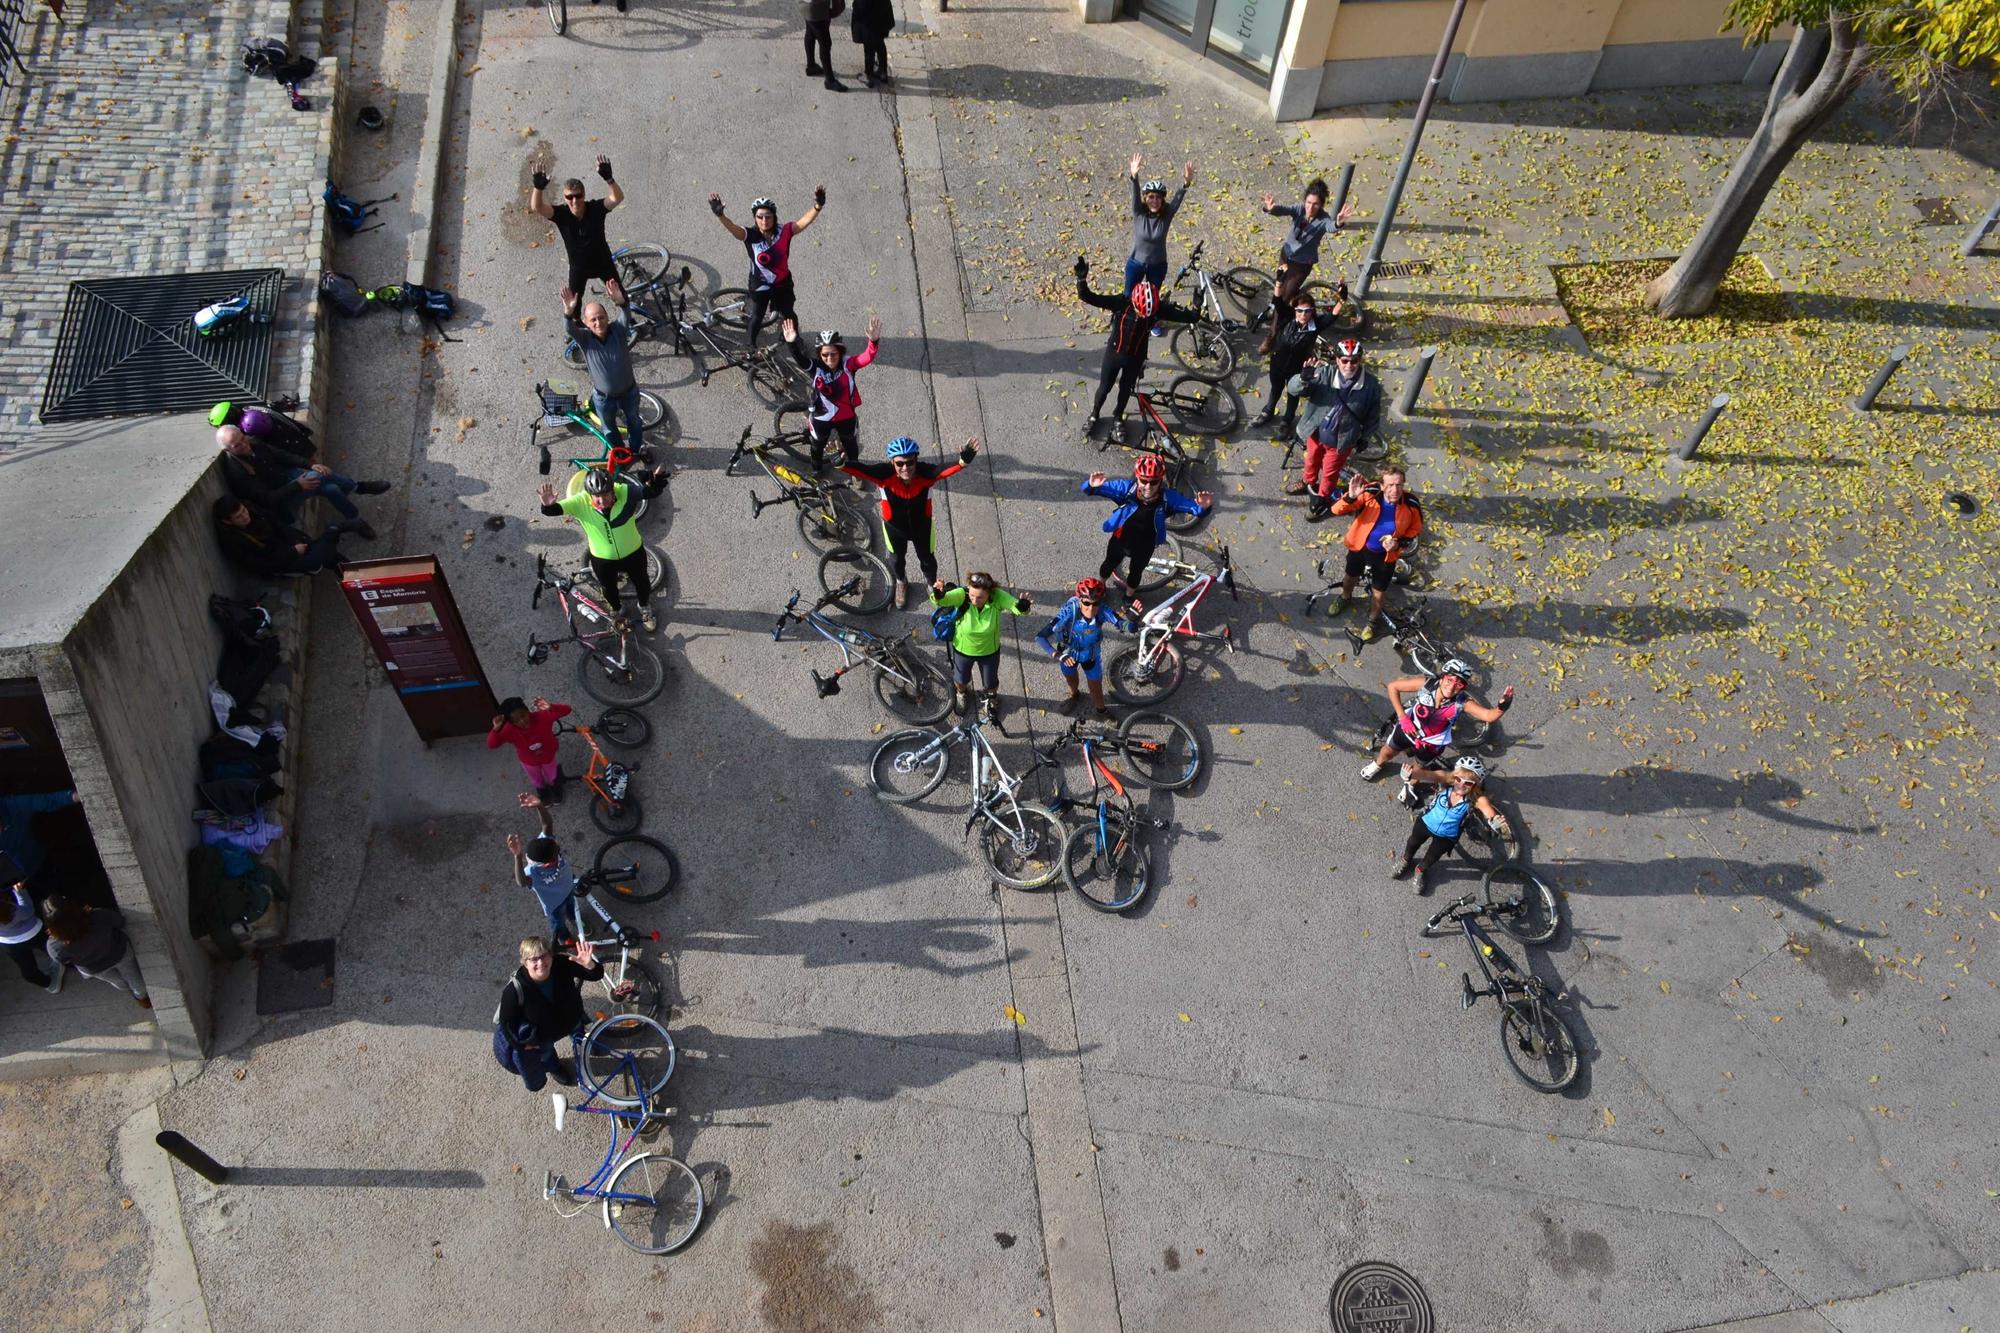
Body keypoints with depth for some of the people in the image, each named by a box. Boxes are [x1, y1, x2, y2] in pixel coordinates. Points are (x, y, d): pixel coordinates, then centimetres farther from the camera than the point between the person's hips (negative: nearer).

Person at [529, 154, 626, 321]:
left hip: (603, 262, 0)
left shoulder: (595, 208, -27)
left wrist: (608, 179, -62)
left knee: (620, 295, 18)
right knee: (573, 302, 14)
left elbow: (618, 198, -43)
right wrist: (538, 187, -61)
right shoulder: (561, 214, -25)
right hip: (578, 267, 0)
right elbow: (537, 208, -41)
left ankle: (628, 320, 49)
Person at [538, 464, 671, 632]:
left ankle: (645, 608, 61)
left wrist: (656, 481, -58)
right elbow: (555, 509, -34)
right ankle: (616, 610, 63)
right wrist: (548, 506, -59)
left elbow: (650, 491, -33)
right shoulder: (580, 502, -30)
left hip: (633, 553, 0)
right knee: (609, 588, 28)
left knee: (641, 582, 28)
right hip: (602, 559, 0)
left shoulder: (625, 492, -31)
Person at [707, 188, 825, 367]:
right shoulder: (750, 236, -23)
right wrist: (720, 215, -62)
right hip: (759, 286, -1)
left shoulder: (784, 232, -20)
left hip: (783, 285, 1)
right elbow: (732, 229, -40)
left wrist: (818, 206, -49)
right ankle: (751, 347, 47)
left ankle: (795, 348, 48)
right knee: (756, 318, 20)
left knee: (789, 316, 22)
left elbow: (804, 221, -30)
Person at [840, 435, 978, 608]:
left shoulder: (924, 473, -36)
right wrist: (841, 464, -66)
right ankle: (901, 582, 64)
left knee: (927, 559, 26)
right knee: (896, 559, 29)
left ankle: (932, 583, 61)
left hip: (922, 526, 0)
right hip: (894, 528, 0)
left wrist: (963, 462, -72)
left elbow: (945, 470, -53)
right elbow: (860, 469, -46)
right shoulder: (885, 474, -36)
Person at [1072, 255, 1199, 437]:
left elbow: (1182, 316, -23)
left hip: (1136, 357, 1)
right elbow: (1087, 297, -35)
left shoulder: (1157, 308, -24)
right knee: (1104, 387, 16)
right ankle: (1094, 415, 43)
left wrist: (1196, 316, -46)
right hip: (1114, 353, -1)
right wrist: (1081, 278, -52)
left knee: (1126, 389, 21)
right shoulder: (1121, 303, -30)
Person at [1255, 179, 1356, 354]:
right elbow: (1282, 210, -38)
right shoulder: (1299, 208, -18)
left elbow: (1332, 226, -49)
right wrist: (1271, 208, -62)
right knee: (1281, 290, 25)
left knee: (1283, 299, -2)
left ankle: (1271, 337, 13)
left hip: (1303, 264, -4)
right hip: (1286, 254, 4)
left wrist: (1339, 222, -74)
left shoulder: (1323, 219, -26)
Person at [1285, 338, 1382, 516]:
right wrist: (1304, 378, -50)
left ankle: (1321, 501, 47)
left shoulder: (1371, 384, -23)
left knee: (1329, 473, 20)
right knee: (1312, 461, 31)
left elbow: (1373, 415, -7)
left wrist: (1363, 437, 3)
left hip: (1341, 441, -2)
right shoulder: (1324, 373, -24)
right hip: (1315, 433, 2)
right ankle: (1308, 482, 62)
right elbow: (1292, 388, -29)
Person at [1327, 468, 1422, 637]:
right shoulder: (1370, 494, -31)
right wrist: (1351, 497, -53)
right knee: (1350, 576, 29)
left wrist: (1399, 543, -23)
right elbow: (1337, 510, -34)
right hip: (1359, 546, 1)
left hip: (1385, 555, 0)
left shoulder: (1411, 505, -27)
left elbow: (1415, 529, -6)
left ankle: (1372, 621, 48)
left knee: (1378, 593, 17)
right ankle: (1345, 598, 63)